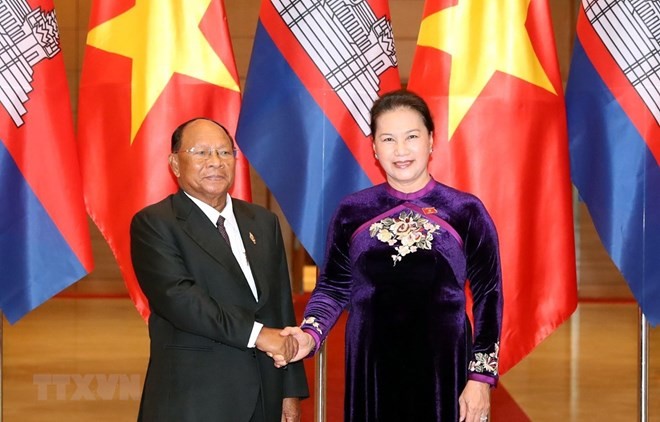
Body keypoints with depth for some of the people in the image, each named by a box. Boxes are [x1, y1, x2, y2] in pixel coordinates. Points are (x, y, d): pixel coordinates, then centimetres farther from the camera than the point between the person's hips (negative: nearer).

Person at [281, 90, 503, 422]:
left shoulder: (466, 212, -1)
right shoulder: (352, 212, 4)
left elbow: (487, 296, 1)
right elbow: (333, 287, 8)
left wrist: (481, 377, -4)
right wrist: (310, 335, -11)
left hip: (443, 368, -1)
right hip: (371, 369, 2)